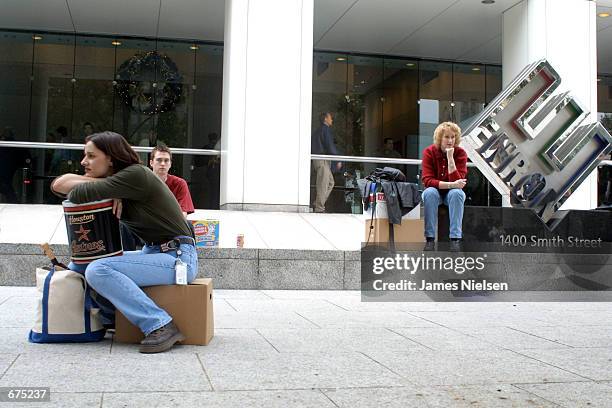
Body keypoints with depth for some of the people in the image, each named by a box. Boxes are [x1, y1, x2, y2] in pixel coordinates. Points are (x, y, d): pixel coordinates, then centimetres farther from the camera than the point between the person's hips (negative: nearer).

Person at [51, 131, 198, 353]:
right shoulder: (118, 180, 10)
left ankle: (161, 326, -22)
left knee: (98, 270, -24)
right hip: (153, 252, 10)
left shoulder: (136, 174, -16)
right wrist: (107, 189, -13)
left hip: (178, 257, -9)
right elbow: (59, 184, 2)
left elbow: (79, 195, -22)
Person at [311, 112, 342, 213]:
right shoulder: (326, 129, -7)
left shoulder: (317, 131, 22)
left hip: (316, 159, 9)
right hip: (323, 160, -9)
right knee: (323, 185, -8)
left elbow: (312, 146, 23)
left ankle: (317, 204, 9)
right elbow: (330, 145, -15)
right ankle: (319, 208, -8)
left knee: (330, 182, 13)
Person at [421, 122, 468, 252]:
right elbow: (427, 180, -20)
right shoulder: (429, 152, -10)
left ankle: (455, 239, -34)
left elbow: (457, 181, -22)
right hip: (435, 191, 0)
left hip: (452, 192, 0)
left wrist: (450, 158, -29)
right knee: (429, 192, -34)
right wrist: (451, 184, -31)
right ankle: (430, 239, -33)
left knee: (457, 192, -33)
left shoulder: (460, 153, -10)